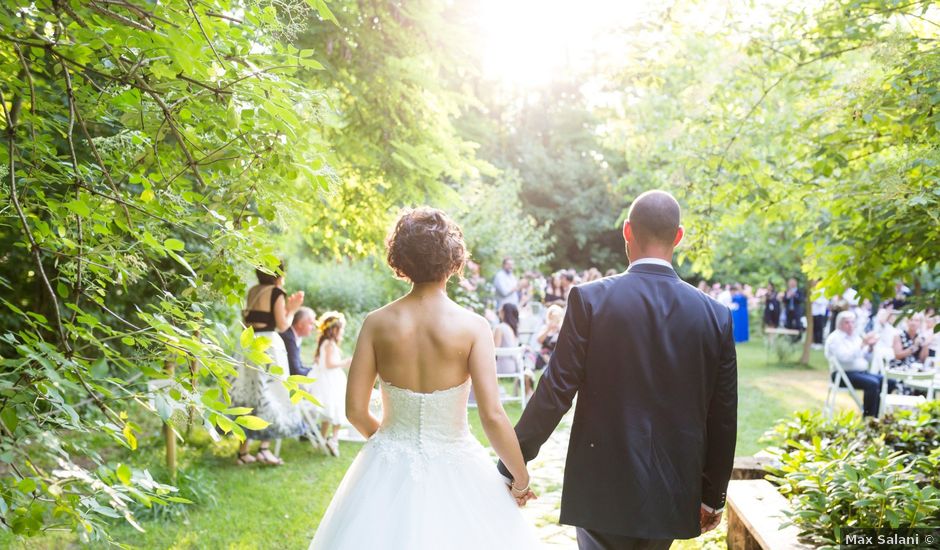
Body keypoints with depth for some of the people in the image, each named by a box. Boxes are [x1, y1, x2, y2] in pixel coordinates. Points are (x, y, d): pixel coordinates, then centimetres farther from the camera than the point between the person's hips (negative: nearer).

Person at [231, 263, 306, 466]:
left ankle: (243, 451, 12)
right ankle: (264, 448, -8)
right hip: (268, 344, -7)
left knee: (248, 394, 10)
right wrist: (292, 310, 8)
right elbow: (282, 325, -10)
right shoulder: (277, 293, -7)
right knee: (270, 396, 0)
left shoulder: (252, 291, 12)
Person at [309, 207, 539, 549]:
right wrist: (521, 482, -3)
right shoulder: (473, 327, -13)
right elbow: (493, 416, -17)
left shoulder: (377, 323, -7)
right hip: (453, 472, -2)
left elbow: (355, 409, -4)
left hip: (388, 469, 2)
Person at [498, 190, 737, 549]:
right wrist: (713, 496, 16)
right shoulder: (715, 315, -1)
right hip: (673, 497, 3)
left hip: (603, 489, -3)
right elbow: (723, 417, 4)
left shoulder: (590, 299, -9)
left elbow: (556, 391, -11)